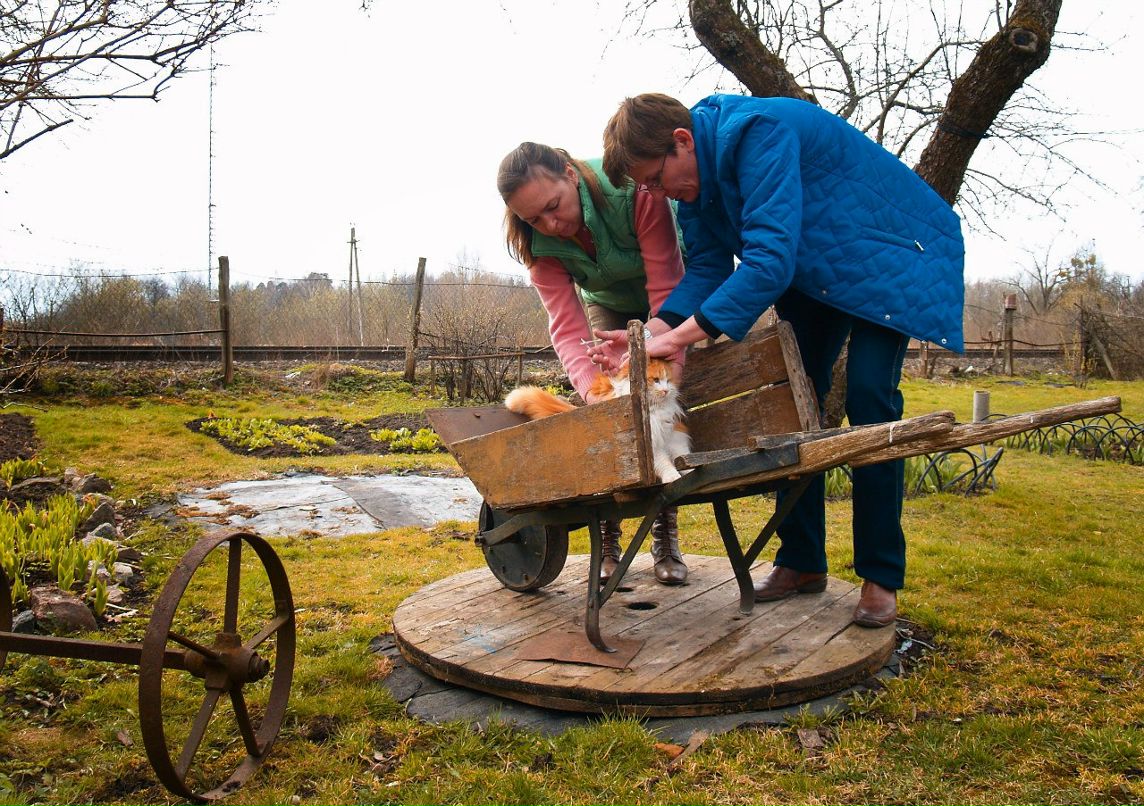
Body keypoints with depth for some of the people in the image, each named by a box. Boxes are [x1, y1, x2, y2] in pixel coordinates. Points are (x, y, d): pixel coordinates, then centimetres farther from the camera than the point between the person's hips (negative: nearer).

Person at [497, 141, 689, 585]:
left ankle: (665, 537, 2)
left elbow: (666, 291, -38)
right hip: (609, 306, 3)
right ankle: (607, 540, 0)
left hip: (666, 299, -2)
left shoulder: (635, 191, -38)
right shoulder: (538, 241, -26)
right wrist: (591, 386, -52)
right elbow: (566, 325, -33)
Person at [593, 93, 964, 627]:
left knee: (868, 394, -18)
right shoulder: (697, 172, -6)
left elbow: (769, 260, -42)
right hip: (814, 269, 8)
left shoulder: (758, 133, -34)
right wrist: (657, 329, -25)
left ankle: (880, 577, -6)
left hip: (892, 253, -8)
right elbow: (707, 269, -8)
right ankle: (802, 561, 9)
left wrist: (680, 336, -42)